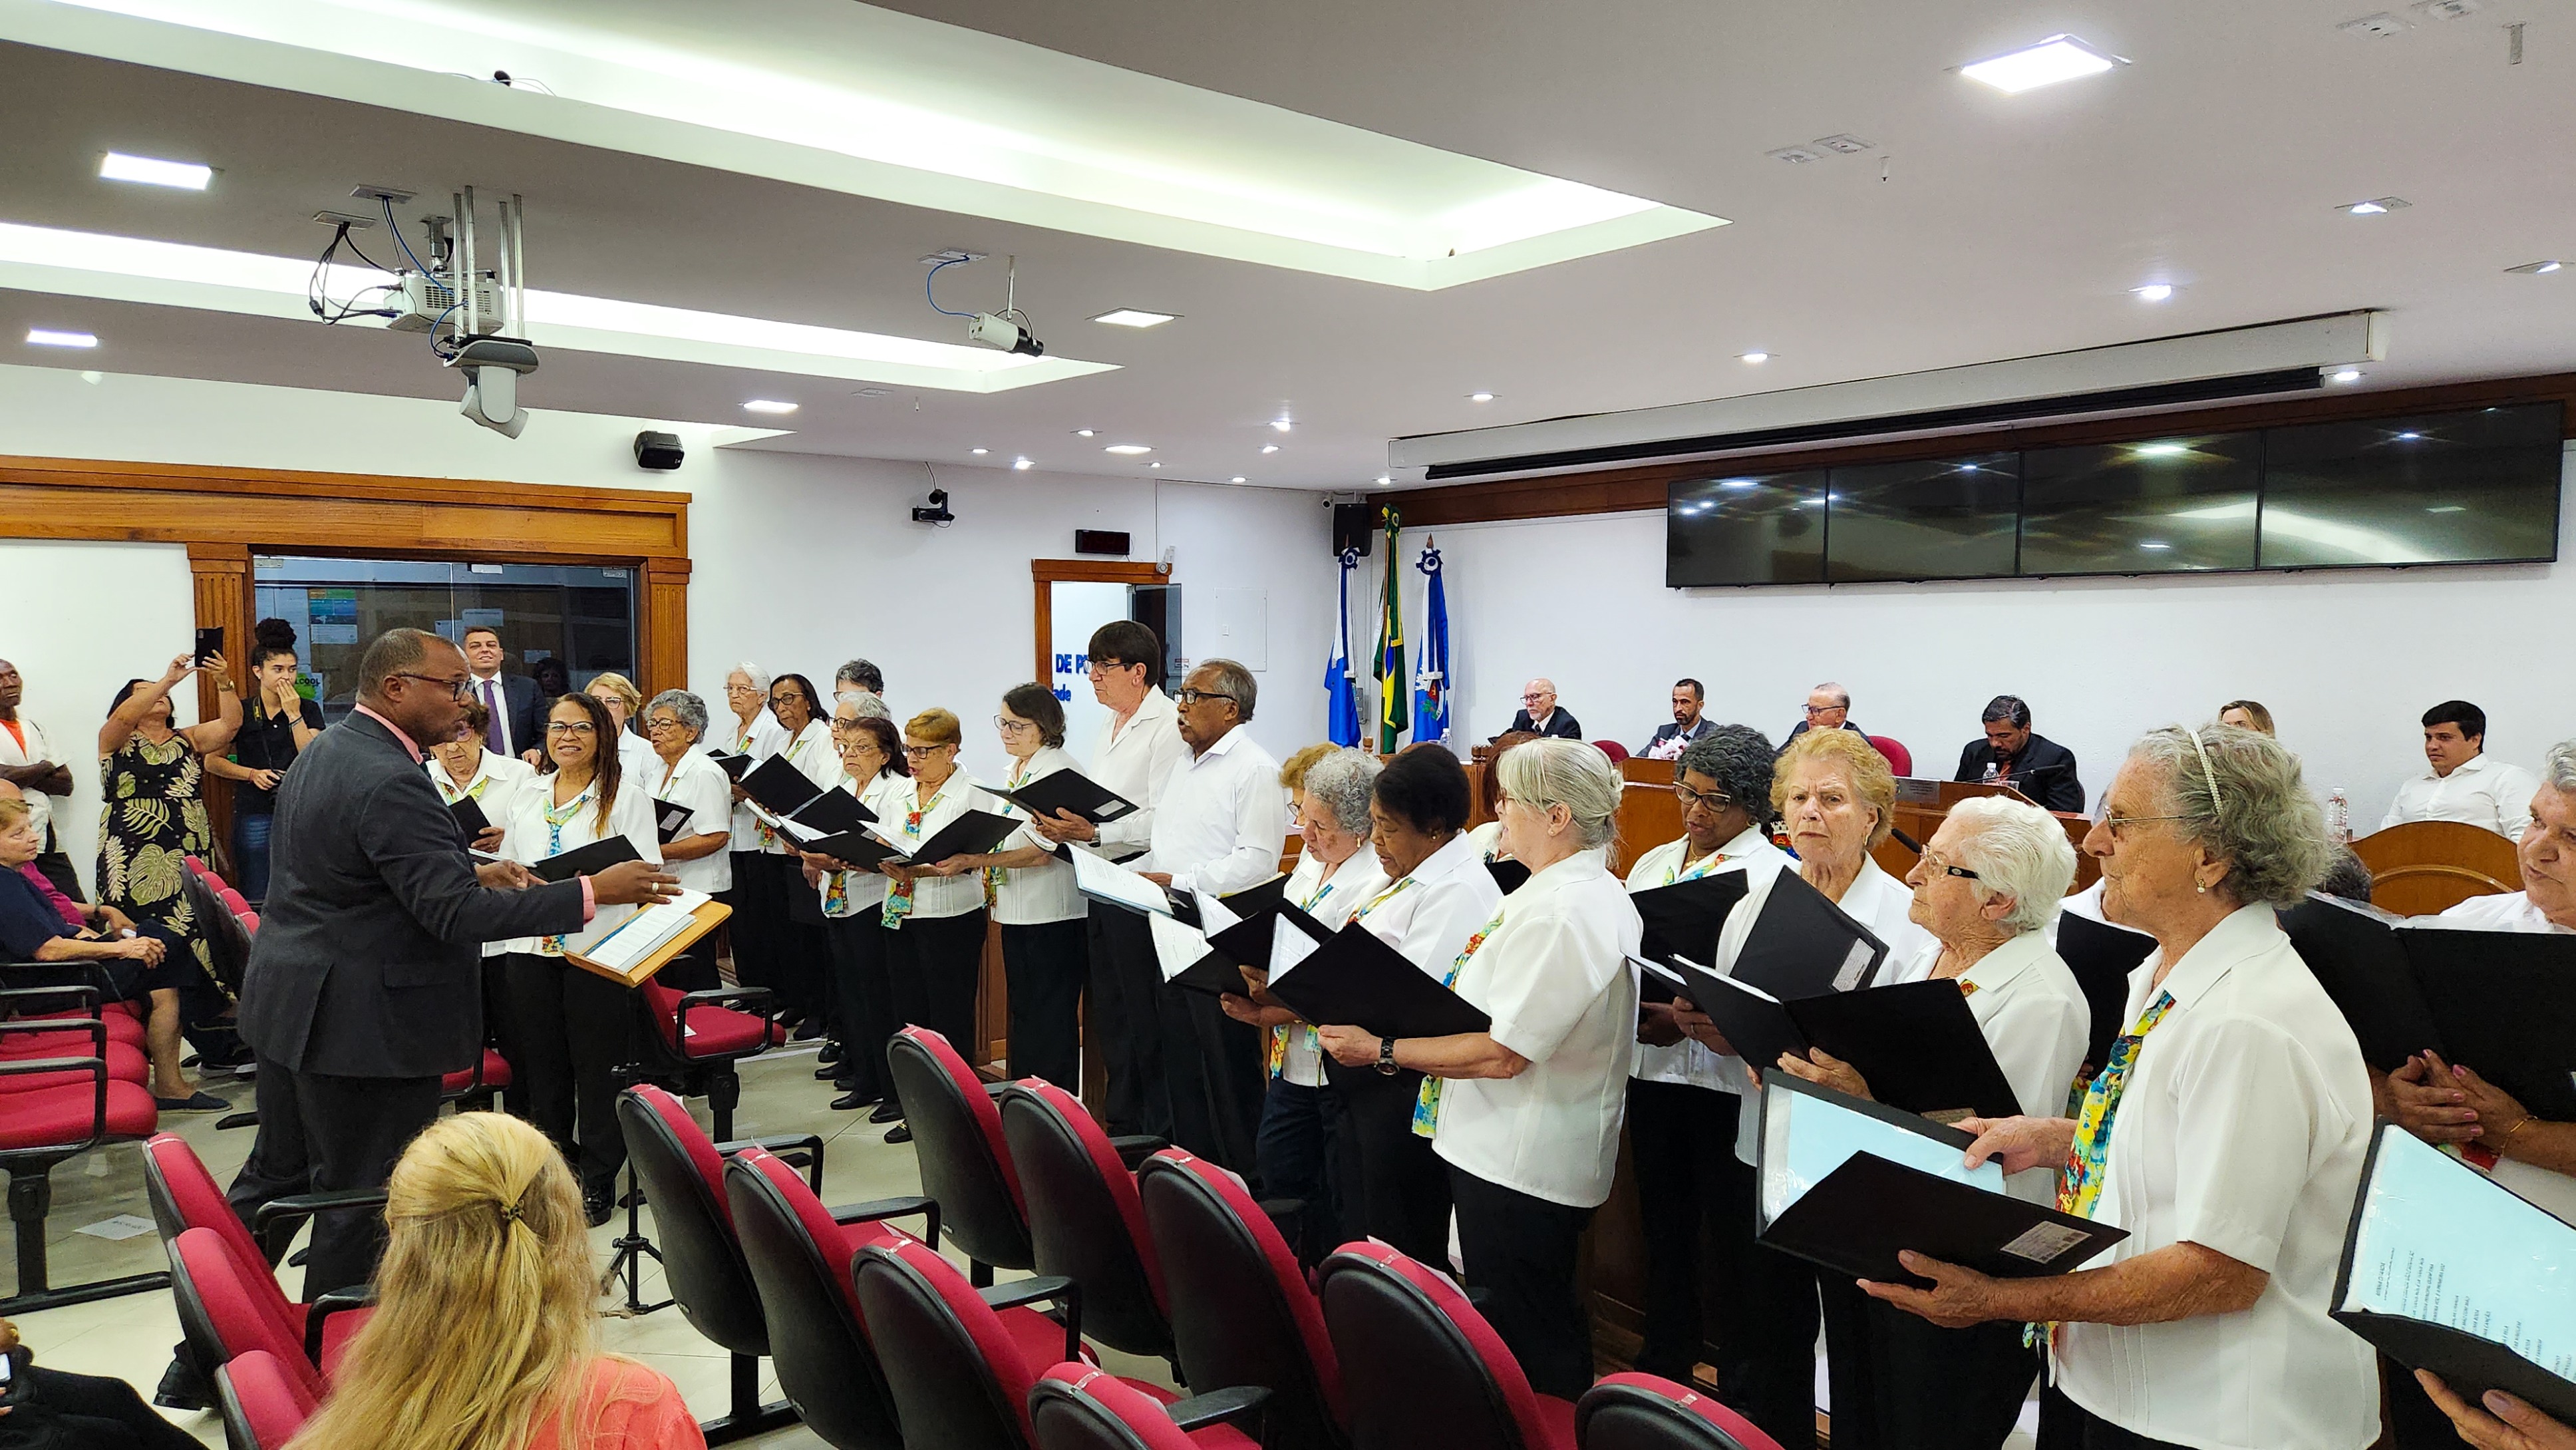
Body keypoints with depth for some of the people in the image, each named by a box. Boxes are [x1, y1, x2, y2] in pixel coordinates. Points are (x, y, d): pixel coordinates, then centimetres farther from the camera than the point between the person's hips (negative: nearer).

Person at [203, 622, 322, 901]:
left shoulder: (308, 710, 5)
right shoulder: (242, 712, 6)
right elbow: (212, 761, 9)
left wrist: (294, 715, -13)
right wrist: (252, 774, -6)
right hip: (254, 817, 0)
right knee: (257, 899, 3)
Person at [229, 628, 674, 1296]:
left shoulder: (325, 750, 8)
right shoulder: (391, 782, -25)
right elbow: (455, 913, -29)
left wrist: (472, 872, 12)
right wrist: (592, 892, -29)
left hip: (291, 1005, 10)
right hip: (364, 1023, -10)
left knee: (276, 1174, 22)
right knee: (363, 1200, 4)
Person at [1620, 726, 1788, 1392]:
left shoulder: (1773, 875, -9)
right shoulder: (1652, 863, 12)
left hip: (1723, 1079, -6)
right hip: (1650, 1068, 6)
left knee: (1727, 1230, 4)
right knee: (1663, 1218, 18)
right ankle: (1665, 1357, 35)